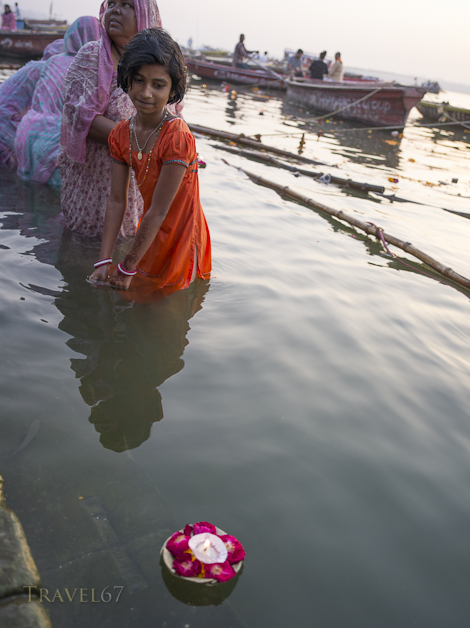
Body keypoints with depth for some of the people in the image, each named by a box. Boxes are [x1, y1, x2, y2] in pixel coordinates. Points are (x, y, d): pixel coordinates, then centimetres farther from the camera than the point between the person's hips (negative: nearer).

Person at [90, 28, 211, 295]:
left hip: (180, 240, -6)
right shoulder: (121, 135, -6)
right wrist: (104, 261, -10)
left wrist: (127, 268, -19)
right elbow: (117, 201, -5)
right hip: (150, 236, 6)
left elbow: (158, 212, -25)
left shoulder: (177, 137, -28)